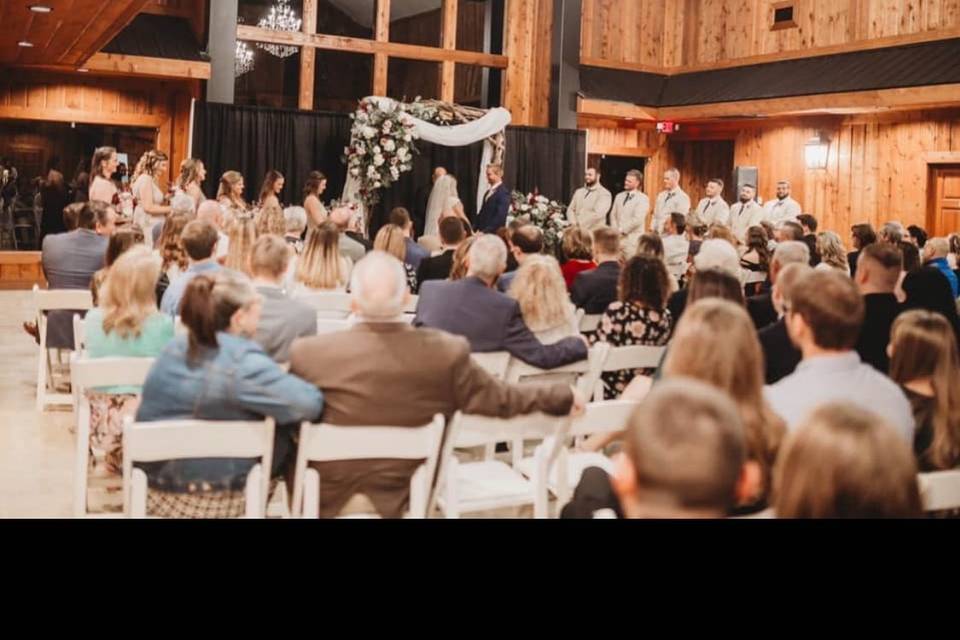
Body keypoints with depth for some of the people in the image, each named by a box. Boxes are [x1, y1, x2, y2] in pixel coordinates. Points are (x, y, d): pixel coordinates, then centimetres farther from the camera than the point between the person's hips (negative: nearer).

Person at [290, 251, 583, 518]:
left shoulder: (310, 352, -19)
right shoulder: (447, 352, -19)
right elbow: (500, 399, -7)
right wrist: (564, 396, 9)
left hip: (326, 496, -1)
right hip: (405, 498, 1)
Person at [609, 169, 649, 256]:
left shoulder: (643, 199, -5)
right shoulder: (619, 196, 15)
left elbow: (637, 219, -14)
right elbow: (613, 215, 13)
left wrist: (621, 230, -11)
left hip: (632, 240, -6)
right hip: (617, 237, 6)